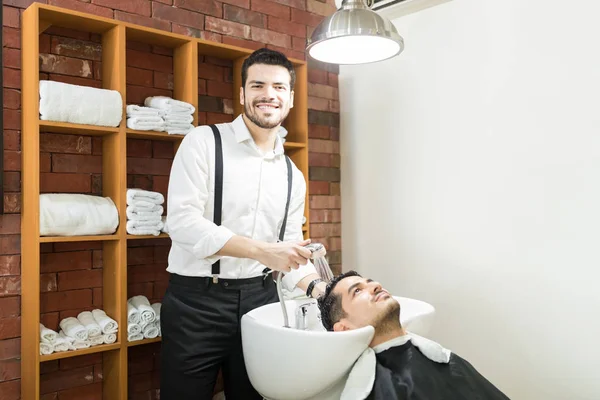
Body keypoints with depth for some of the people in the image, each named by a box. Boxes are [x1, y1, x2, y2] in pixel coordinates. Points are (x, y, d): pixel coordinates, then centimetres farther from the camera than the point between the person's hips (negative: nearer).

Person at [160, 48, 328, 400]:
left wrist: (317, 288, -7)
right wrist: (261, 250, -22)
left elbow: (290, 252, 12)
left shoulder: (293, 177, 9)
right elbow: (183, 223, -16)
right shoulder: (204, 142, -6)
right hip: (196, 301, -4)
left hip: (259, 299, 5)